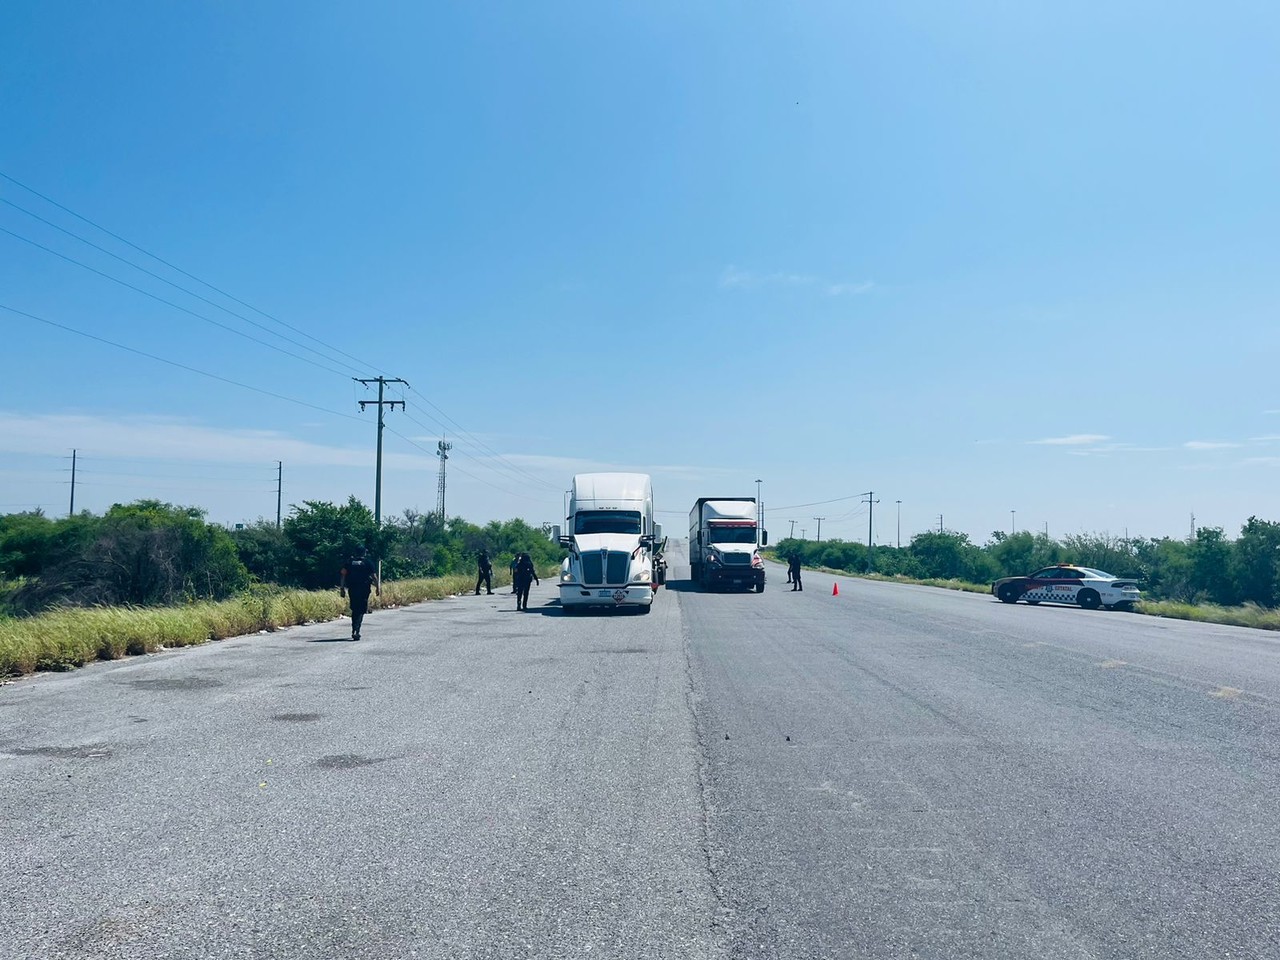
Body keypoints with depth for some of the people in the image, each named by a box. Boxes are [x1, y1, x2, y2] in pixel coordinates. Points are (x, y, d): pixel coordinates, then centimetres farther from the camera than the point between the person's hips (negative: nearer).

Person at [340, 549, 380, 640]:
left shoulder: (350, 562, 10)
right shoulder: (368, 563, 2)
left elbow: (343, 575, 5)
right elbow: (374, 576, -3)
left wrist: (342, 588, 6)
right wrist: (378, 587, 4)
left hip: (352, 589, 3)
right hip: (363, 590, -3)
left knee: (354, 610, 18)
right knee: (361, 611, -1)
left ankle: (354, 631, 21)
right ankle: (356, 631, -16)